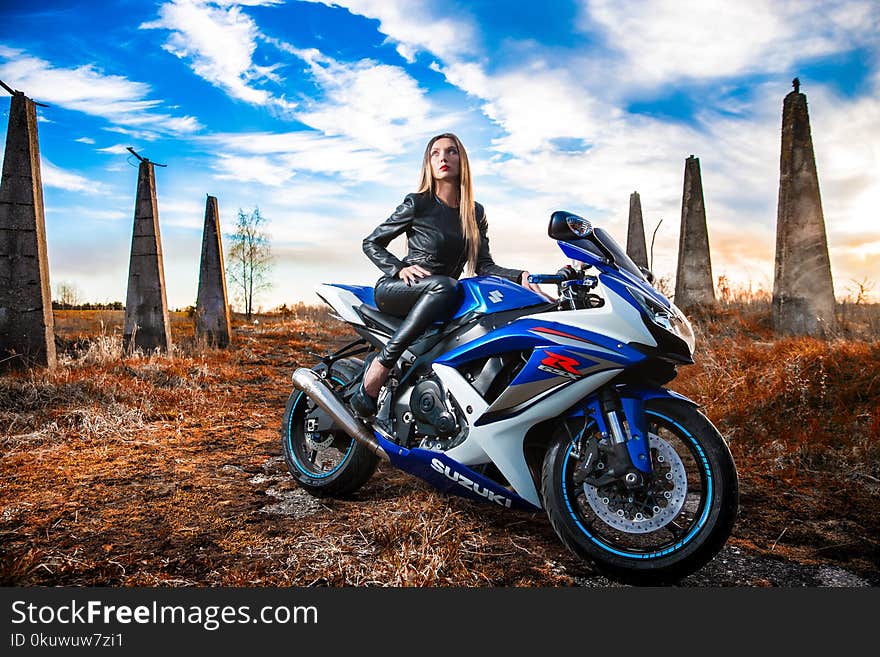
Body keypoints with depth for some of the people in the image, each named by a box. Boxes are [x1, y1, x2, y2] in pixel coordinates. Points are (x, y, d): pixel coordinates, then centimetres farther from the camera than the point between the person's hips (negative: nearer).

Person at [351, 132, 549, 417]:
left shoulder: (475, 212, 12)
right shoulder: (417, 204, -1)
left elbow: (484, 265, 4)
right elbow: (371, 243, 4)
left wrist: (519, 276, -14)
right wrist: (400, 268, -15)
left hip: (441, 297, 4)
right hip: (394, 289, -4)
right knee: (446, 287, -38)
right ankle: (381, 364, -35)